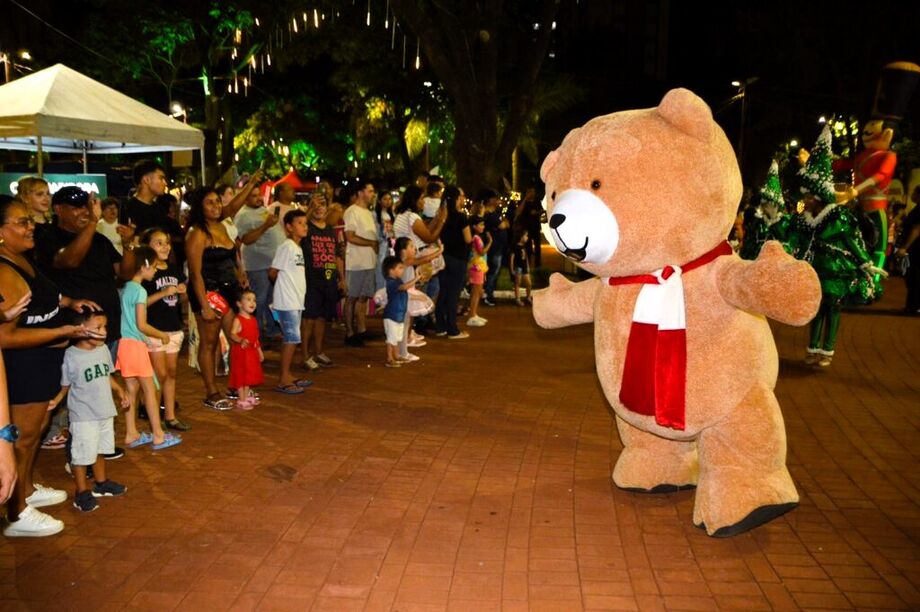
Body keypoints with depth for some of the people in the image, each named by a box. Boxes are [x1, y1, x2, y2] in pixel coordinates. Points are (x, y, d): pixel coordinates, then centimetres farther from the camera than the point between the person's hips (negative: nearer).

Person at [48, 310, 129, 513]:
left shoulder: (103, 349, 0)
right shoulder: (71, 356, -20)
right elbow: (65, 385, -13)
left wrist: (119, 391, 9)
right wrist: (55, 400, -27)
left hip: (105, 412, 7)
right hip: (83, 416, -6)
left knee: (100, 450, 22)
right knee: (82, 454, 4)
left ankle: (101, 483, 38)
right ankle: (82, 492, 18)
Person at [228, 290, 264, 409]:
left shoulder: (253, 320, 9)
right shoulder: (238, 320, -15)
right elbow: (232, 334, -26)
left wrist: (259, 351, 18)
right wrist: (241, 340, -44)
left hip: (251, 351, 8)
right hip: (240, 351, -8)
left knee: (249, 375, 16)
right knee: (240, 375, -1)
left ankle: (247, 396, 29)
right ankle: (241, 400, 5)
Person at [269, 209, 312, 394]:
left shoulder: (298, 248, 13)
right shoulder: (286, 247, -13)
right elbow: (272, 272, -12)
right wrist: (284, 284, 3)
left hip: (296, 300, 9)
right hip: (287, 301, -9)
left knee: (290, 338, 13)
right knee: (292, 338, -8)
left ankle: (286, 375, 22)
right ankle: (283, 380, -2)